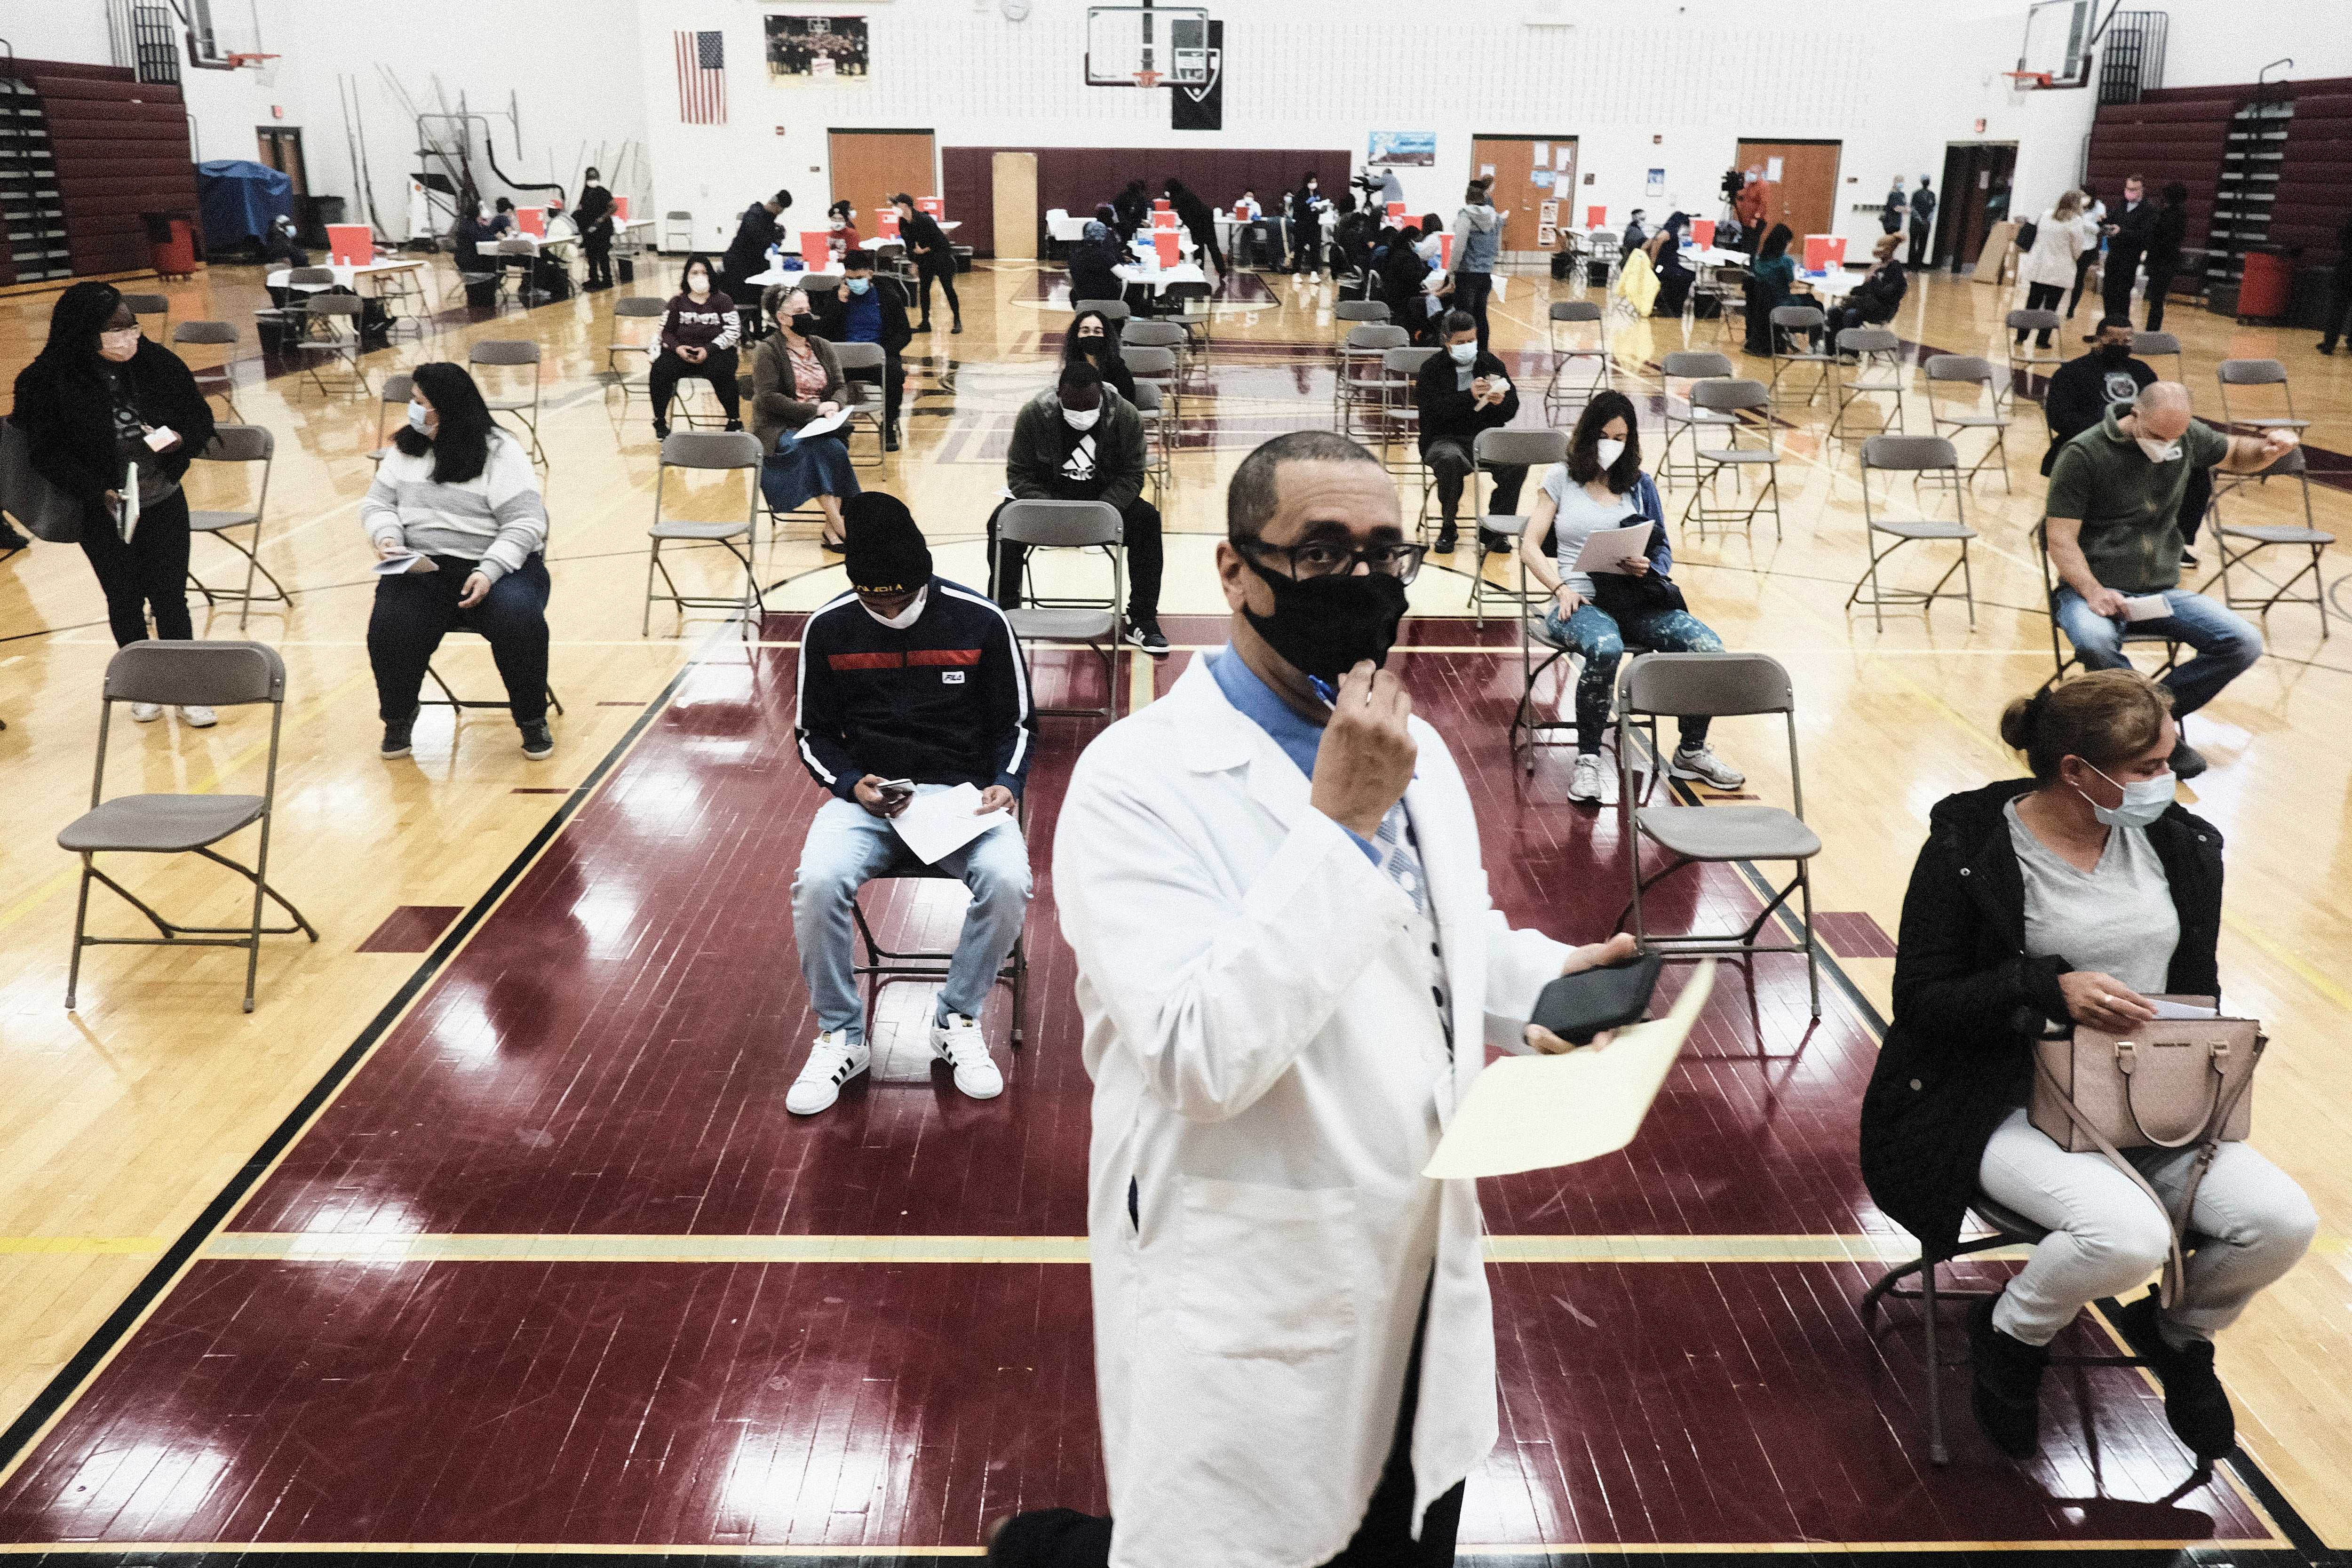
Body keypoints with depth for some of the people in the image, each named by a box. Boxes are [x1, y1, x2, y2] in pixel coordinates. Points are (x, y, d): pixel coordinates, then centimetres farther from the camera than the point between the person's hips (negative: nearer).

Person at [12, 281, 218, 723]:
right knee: (125, 601, 14)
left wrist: (181, 438, -19)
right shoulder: (47, 382, -13)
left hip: (164, 502, 1)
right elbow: (48, 453, -11)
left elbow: (200, 416, 2)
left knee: (170, 598, 2)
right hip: (104, 512, -1)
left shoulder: (158, 362, -8)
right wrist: (98, 492, -23)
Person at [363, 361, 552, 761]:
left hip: (496, 564, -3)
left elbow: (525, 524, -11)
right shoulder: (407, 447, 11)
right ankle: (397, 717, 1)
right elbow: (377, 503, 16)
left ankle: (532, 719, -9)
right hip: (421, 566, 3)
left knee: (517, 619, -34)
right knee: (392, 625, -27)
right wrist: (387, 538, -8)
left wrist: (489, 573, -24)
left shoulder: (501, 452, -6)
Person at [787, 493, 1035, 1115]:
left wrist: (1006, 785, -13)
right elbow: (814, 735, 9)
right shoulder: (827, 628, 0)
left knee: (1007, 881, -31)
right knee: (817, 883, -29)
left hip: (965, 792, -1)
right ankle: (840, 1037, -5)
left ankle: (957, 1023, -5)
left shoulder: (981, 621, -3)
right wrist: (852, 785, -11)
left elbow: (1017, 724, 6)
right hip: (866, 795, 1)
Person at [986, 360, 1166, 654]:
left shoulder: (1127, 417, -15)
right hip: (1049, 496, 0)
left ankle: (1142, 621, -17)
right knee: (1003, 520, -28)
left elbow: (1132, 476, -9)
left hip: (1107, 498, 1)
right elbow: (1019, 474, -9)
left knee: (1147, 519, -27)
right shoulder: (1033, 414, -16)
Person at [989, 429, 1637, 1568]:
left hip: (1427, 1276, 7)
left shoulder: (1412, 749, 6)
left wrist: (1544, 978, -3)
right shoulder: (1139, 781, -19)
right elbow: (1203, 1055, -28)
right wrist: (1338, 821, -29)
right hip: (1253, 1312, -7)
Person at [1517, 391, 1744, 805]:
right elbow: (1531, 546, 6)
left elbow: (1662, 551, 16)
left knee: (1709, 647, -21)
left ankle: (1692, 752, 0)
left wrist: (1646, 566, -9)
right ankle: (1587, 760, -24)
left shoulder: (1641, 485, 17)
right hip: (1579, 601, -3)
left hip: (1636, 599, 4)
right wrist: (1561, 589, -11)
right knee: (1605, 649, -40)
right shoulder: (1561, 478, 10)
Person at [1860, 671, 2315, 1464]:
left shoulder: (2180, 843, 4)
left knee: (2283, 1221, -17)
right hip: (2010, 1104, -6)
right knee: (2128, 1234, -32)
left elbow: (2195, 989, 15)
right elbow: (1921, 999, -12)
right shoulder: (1970, 849, -13)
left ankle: (2179, 1336, 18)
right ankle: (2011, 1334, 3)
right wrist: (2050, 990, -25)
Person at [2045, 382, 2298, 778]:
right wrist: (2093, 592, -27)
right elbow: (2061, 539, -12)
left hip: (2163, 590, 5)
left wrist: (2269, 449, 1)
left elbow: (2236, 456, 26)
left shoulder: (2186, 437, 6)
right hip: (2094, 587, -5)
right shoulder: (2083, 454, -10)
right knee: (2094, 643, -39)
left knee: (2245, 644, -16)